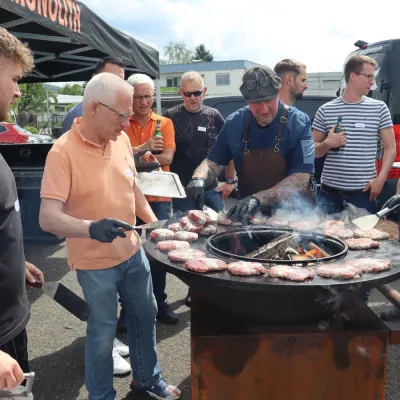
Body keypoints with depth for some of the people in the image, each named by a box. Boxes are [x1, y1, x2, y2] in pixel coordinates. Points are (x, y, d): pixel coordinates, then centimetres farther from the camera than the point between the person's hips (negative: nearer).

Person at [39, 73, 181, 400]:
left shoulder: (121, 139, -2)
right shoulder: (63, 152, -21)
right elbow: (48, 218, -28)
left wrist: (154, 222, 7)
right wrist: (91, 227, -44)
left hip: (133, 251, 7)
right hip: (95, 263, -6)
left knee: (145, 315, 20)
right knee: (103, 332, 10)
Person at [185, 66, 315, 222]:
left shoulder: (298, 123, -9)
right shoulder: (235, 123, 1)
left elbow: (301, 179, -16)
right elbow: (214, 162, 8)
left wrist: (258, 199, -29)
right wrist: (199, 179, -16)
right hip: (248, 215, 2)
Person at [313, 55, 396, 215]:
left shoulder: (379, 108, 5)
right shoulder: (325, 110, 4)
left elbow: (390, 148, 7)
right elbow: (313, 150, 9)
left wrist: (380, 179, -5)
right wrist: (327, 144, -12)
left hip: (364, 192, 0)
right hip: (329, 191, 0)